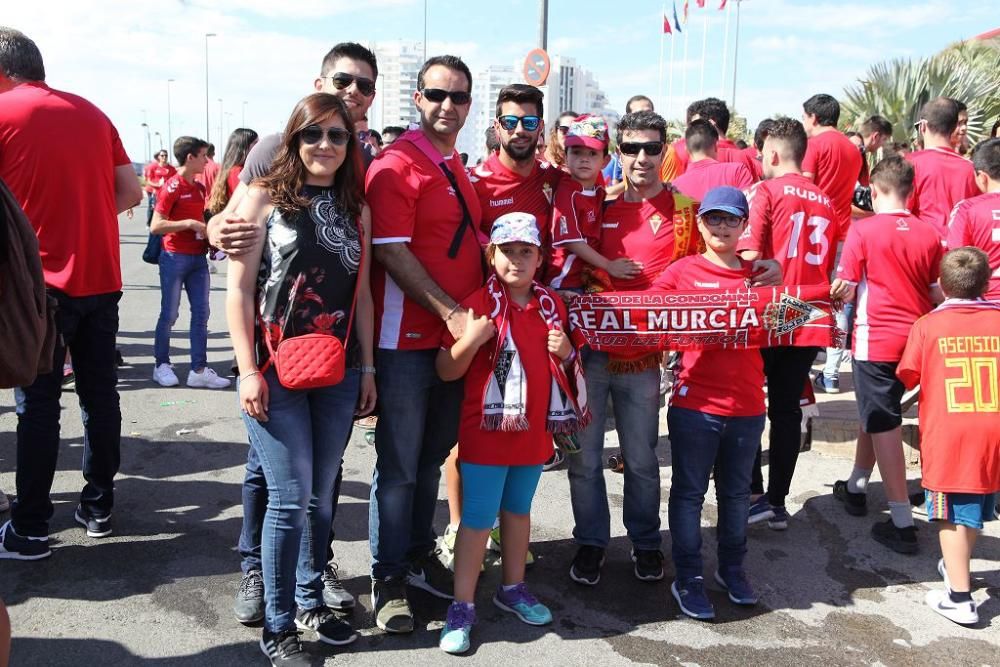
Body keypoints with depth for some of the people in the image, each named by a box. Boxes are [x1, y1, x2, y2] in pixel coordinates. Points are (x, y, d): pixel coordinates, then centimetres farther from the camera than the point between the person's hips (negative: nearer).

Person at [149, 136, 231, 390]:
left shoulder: (200, 188, 12)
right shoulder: (172, 187, -10)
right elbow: (156, 226, -16)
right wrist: (189, 223, -21)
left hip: (199, 257, 7)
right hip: (175, 257, -7)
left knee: (201, 313, 4)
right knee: (169, 314, 2)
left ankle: (199, 370, 7)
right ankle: (162, 365, 16)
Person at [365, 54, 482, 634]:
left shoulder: (460, 169, 14)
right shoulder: (396, 166, -11)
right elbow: (393, 253, -17)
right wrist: (449, 311, -19)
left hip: (457, 336, 8)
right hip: (408, 338, -8)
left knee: (433, 456, 17)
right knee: (399, 465, 2)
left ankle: (420, 554, 32)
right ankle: (389, 577, 15)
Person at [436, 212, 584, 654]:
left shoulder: (552, 305, 6)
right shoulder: (478, 305, -10)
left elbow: (560, 366, 20)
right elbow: (446, 371, -9)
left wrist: (567, 352, -2)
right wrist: (470, 341, -26)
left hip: (534, 431, 5)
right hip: (486, 433, -5)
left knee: (518, 510, 18)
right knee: (477, 519, 0)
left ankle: (512, 588, 34)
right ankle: (462, 607, 10)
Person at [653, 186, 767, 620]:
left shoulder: (759, 274, 7)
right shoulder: (684, 270, -1)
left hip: (747, 407, 3)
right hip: (694, 403, -3)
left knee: (737, 491, 16)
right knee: (689, 491, 7)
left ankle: (732, 569, 34)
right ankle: (688, 579, 19)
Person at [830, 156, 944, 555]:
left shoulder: (863, 230, -12)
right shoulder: (929, 235, -1)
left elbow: (844, 289, -10)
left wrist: (842, 296, 11)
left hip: (876, 339, -5)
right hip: (917, 338, 5)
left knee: (884, 425, -1)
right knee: (876, 413, 22)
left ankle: (902, 524, 0)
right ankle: (856, 488, 37)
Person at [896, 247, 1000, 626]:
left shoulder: (928, 325, -4)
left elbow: (907, 378, 2)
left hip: (947, 436, -3)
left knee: (952, 516, 1)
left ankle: (959, 598, 0)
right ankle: (957, 567, 40)